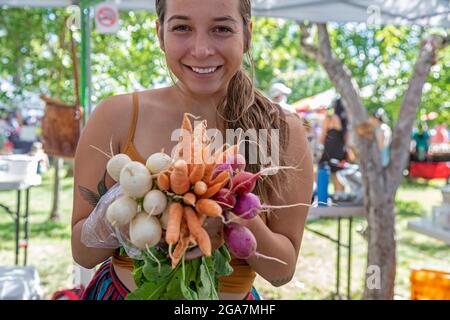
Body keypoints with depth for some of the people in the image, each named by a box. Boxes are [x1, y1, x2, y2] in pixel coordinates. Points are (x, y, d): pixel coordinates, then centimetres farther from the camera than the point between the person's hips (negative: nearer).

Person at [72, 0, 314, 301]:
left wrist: (241, 225, -29)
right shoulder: (117, 117, -15)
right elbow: (83, 252, -9)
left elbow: (283, 271, -9)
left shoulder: (283, 133, -14)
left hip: (235, 296, 1)